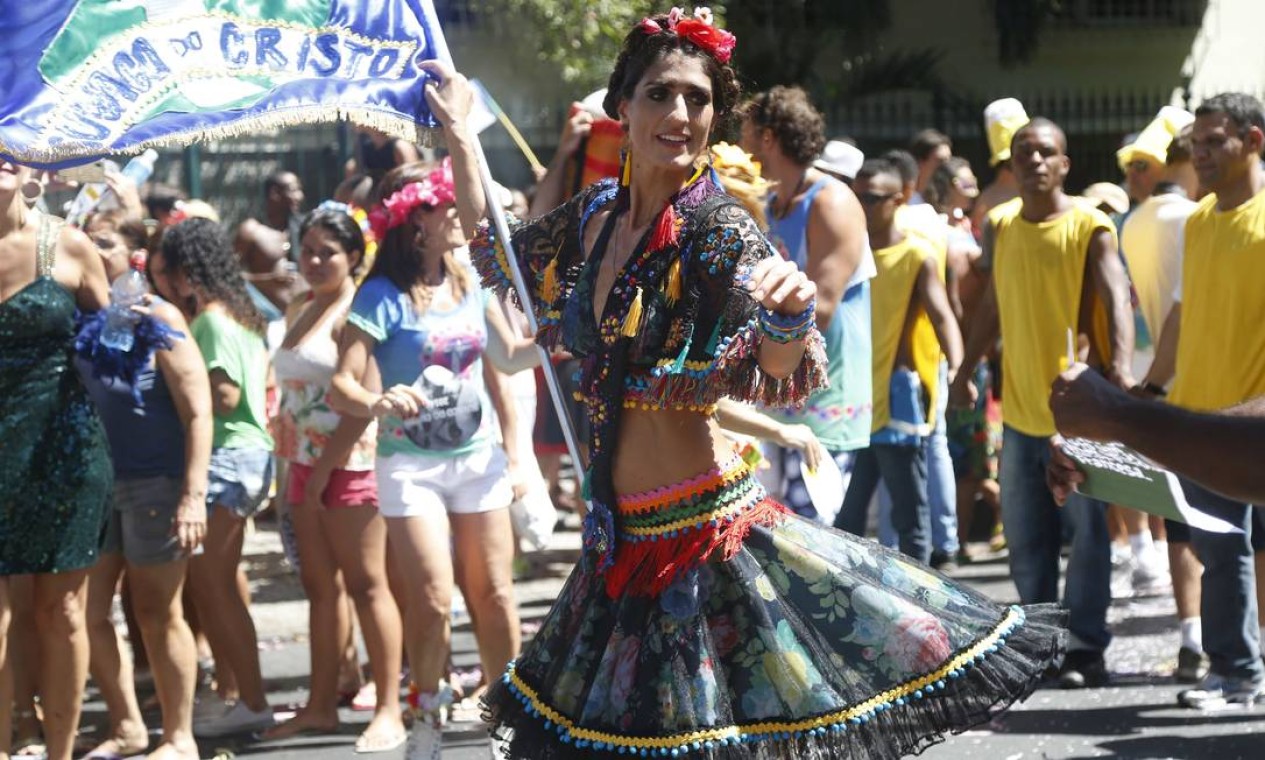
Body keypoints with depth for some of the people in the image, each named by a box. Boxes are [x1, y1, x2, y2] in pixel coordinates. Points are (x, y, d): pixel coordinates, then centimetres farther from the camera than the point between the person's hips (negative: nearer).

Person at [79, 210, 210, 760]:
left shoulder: (158, 317, -6)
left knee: (158, 614, 3)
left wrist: (194, 494, -15)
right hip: (93, 485, 5)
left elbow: (198, 412, -9)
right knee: (87, 611, 7)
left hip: (154, 485, -5)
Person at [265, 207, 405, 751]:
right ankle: (322, 705, 16)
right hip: (305, 463, 8)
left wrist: (323, 471, -17)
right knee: (319, 585, 11)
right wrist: (298, 468, 10)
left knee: (365, 585, -5)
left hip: (349, 462, -8)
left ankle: (389, 712, -3)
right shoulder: (299, 314, 15)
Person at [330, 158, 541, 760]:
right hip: (411, 464, -4)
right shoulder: (385, 296, -12)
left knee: (493, 596, 6)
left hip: (478, 458, 4)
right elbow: (341, 386, -18)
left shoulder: (470, 285, 3)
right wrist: (379, 403, -40)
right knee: (432, 599, -9)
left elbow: (504, 362, 14)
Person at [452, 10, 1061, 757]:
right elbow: (499, 256, 25)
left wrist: (791, 312, -48)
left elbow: (780, 371, -27)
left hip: (703, 528, -6)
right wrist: (461, 139, 20)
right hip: (623, 538, 6)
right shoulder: (596, 215, 5)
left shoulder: (718, 228, -13)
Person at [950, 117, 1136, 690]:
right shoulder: (1000, 227, 8)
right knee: (1026, 539, 10)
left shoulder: (1089, 227, -8)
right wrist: (966, 371, 20)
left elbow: (1116, 299, -20)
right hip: (1020, 407, 5)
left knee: (1087, 530, -2)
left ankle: (1085, 648, 4)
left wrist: (1121, 366, -35)